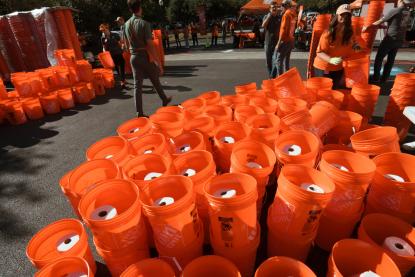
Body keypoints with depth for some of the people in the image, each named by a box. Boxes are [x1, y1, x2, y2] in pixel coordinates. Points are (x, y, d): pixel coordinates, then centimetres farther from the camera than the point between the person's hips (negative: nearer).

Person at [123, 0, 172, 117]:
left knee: (137, 84, 4)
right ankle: (164, 100, 36)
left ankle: (139, 113, 4)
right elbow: (150, 45, -19)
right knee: (155, 81, 15)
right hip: (145, 56, -5)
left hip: (134, 57, 5)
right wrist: (159, 62, -16)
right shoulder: (144, 23, -14)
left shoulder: (126, 24, 6)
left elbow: (127, 43, 13)